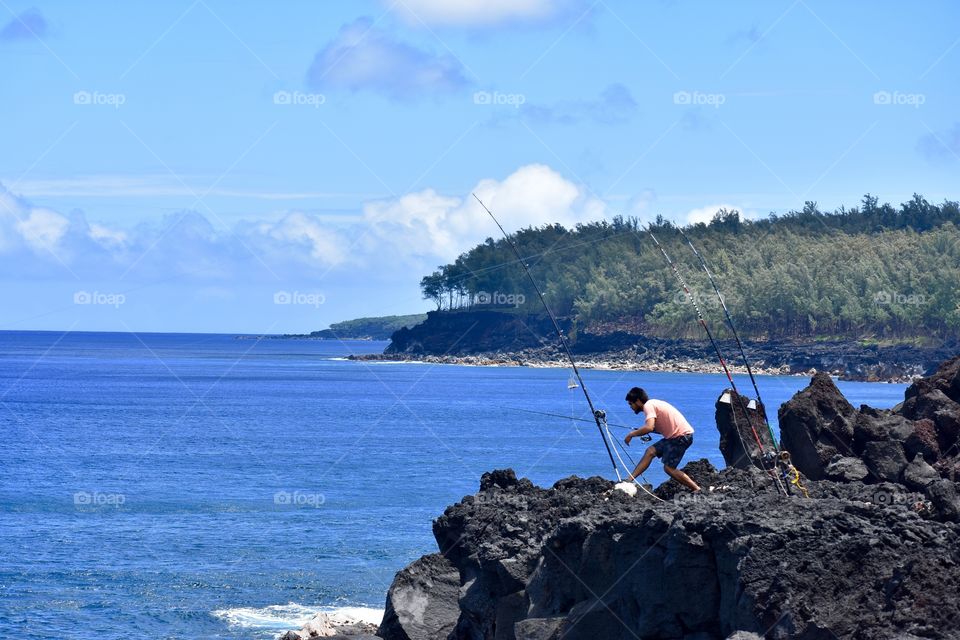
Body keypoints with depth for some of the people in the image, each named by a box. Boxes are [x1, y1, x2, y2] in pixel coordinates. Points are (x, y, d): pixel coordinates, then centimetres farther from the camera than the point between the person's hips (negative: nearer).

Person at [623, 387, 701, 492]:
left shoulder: (648, 406, -13)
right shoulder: (653, 404, 17)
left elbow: (649, 427, -28)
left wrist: (631, 434, -14)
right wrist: (639, 431, 11)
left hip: (682, 436, -10)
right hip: (676, 435, 10)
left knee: (669, 468, -8)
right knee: (650, 451, 3)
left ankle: (697, 490, -5)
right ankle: (629, 479, 0)